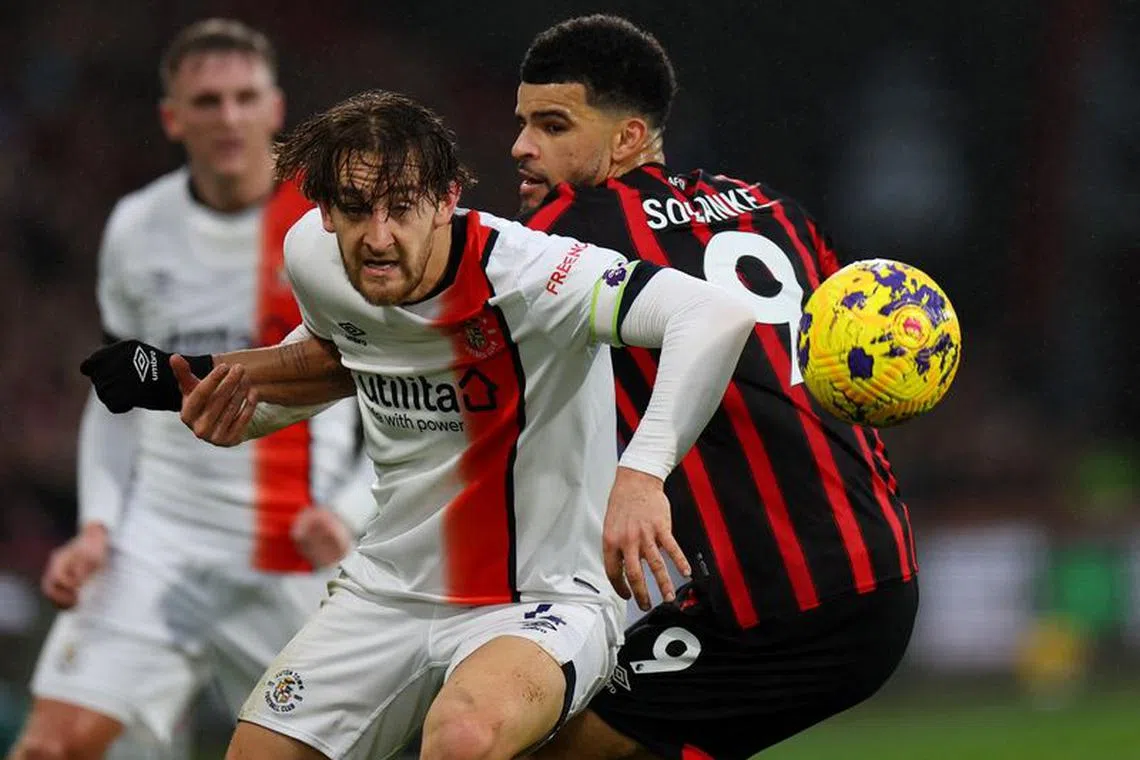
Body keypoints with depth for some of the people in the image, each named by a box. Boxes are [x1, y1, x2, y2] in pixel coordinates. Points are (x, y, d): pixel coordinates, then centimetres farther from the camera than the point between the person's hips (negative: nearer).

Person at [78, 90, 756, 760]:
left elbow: (716, 317, -40)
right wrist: (235, 386, 2)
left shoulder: (525, 273, -26)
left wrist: (640, 471, -51)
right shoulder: (312, 255, -5)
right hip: (389, 592, 7)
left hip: (541, 602, -7)